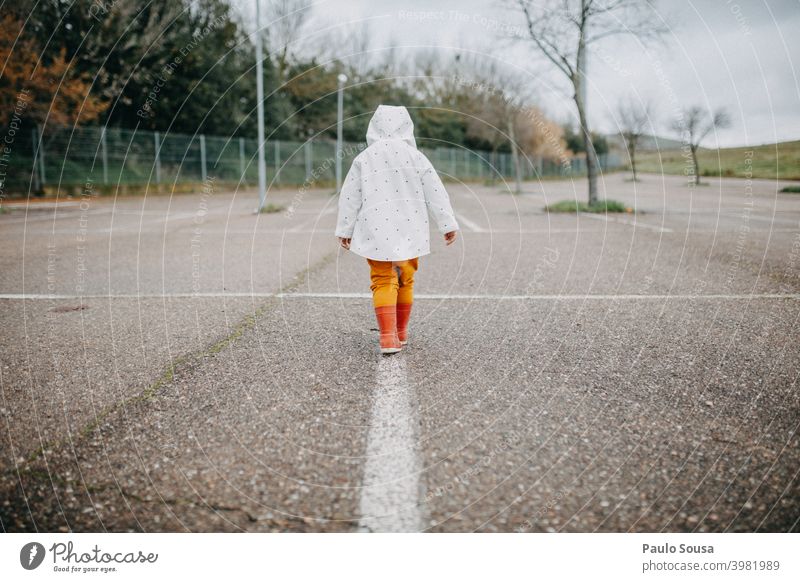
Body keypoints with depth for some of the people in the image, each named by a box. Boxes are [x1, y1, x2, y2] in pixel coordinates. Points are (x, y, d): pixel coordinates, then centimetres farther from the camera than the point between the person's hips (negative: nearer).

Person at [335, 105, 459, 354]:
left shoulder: (364, 158, 0)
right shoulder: (415, 156, -1)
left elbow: (349, 198, 4)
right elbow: (435, 193, 0)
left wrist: (344, 230, 14)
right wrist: (448, 224, 6)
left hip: (376, 231, -1)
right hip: (408, 231, 1)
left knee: (383, 281, 1)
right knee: (405, 281, 15)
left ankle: (388, 336, -13)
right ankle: (400, 332, 27)